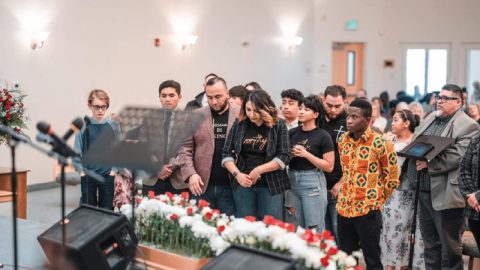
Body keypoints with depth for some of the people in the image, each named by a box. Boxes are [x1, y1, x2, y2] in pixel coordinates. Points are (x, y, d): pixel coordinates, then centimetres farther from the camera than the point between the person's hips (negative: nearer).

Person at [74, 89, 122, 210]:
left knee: (107, 209, 8)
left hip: (107, 175, 0)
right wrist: (81, 170, -8)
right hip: (87, 175, 0)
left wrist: (114, 169, -7)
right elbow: (77, 151, 0)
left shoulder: (113, 125, -2)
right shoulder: (83, 125, -4)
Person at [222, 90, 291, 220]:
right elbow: (227, 154, 4)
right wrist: (237, 174, -11)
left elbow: (284, 157, -8)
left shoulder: (279, 126, -3)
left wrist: (258, 170, -14)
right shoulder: (239, 124, 3)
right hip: (243, 184, 2)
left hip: (271, 185, -2)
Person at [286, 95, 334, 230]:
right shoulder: (292, 133, 7)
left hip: (312, 183, -4)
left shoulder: (323, 136, -5)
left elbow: (329, 166, -9)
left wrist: (306, 154, -14)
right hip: (292, 180, 5)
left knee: (314, 229, -2)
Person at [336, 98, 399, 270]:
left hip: (368, 212, -5)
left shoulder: (381, 144, -13)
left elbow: (392, 178, -5)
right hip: (344, 209, 5)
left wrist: (376, 202, 2)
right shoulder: (343, 141, 4)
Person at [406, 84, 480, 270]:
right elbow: (414, 143, 20)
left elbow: (458, 156, -21)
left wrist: (429, 163, -20)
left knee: (449, 247, 3)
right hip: (424, 191, 7)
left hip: (446, 195, -7)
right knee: (430, 244, 18)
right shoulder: (430, 119, 13)